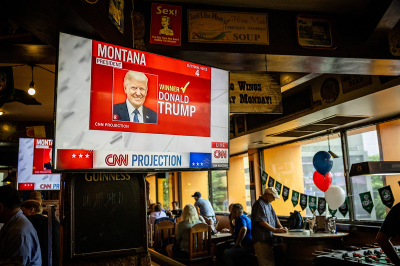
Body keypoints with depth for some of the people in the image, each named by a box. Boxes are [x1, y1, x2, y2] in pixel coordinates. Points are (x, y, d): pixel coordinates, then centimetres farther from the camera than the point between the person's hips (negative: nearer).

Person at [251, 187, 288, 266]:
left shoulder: (268, 204, 19)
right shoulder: (259, 204, -13)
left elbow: (275, 217, 21)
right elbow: (261, 222, -19)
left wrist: (281, 227, 4)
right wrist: (275, 230, -17)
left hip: (268, 238, 10)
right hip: (261, 239, -10)